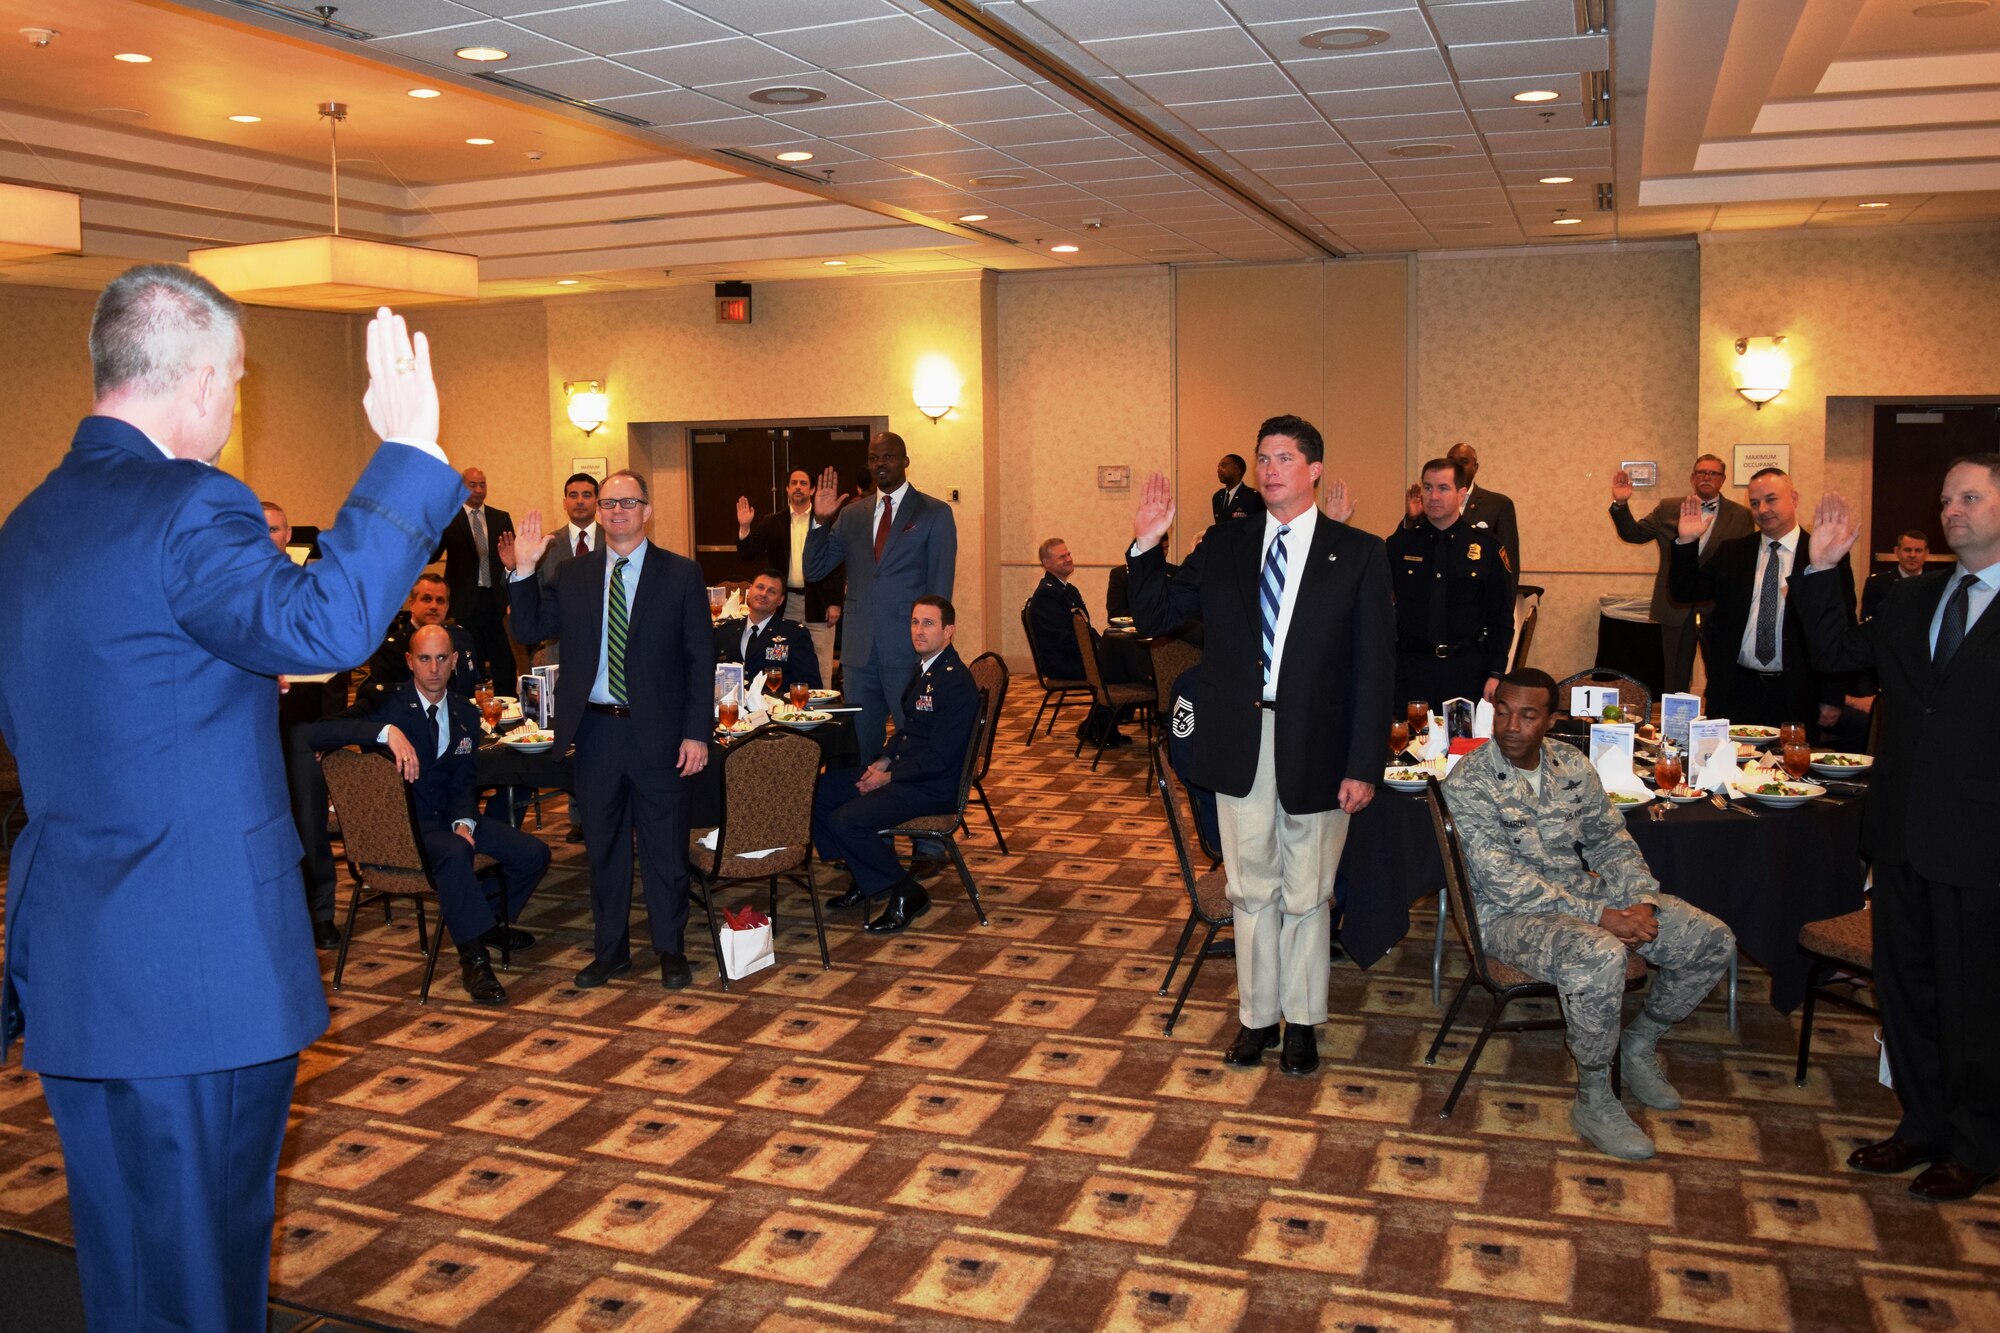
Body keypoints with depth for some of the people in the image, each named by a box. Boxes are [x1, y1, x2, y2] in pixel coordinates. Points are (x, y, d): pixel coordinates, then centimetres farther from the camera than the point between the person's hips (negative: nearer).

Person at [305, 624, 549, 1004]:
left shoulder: (465, 713, 7)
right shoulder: (388, 705, -11)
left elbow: (463, 783, 11)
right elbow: (315, 733, -26)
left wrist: (464, 822, -10)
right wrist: (386, 731, -38)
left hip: (448, 816, 6)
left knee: (533, 854, -6)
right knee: (455, 853, -38)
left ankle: (486, 921, 22)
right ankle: (474, 957, -24)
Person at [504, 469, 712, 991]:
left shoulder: (681, 574, -2)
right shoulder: (573, 576, 8)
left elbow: (701, 657, -3)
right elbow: (532, 629, 3)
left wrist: (697, 732, -8)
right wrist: (524, 570, -10)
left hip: (657, 732, -3)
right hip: (595, 730, 3)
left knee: (665, 846, 6)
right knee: (602, 845, 13)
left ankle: (671, 949, 21)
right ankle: (610, 948, 27)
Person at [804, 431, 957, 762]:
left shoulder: (935, 513, 1)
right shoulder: (851, 515, 12)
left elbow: (940, 586, -2)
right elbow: (813, 570, 9)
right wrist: (821, 521, -5)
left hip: (909, 648, -4)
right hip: (859, 650, 4)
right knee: (861, 744, 11)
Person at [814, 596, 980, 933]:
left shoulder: (956, 682, -20)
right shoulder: (925, 668, 10)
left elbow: (939, 757, -22)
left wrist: (888, 776, -15)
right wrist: (884, 761, 4)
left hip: (933, 788, -10)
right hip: (902, 773, 10)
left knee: (846, 820, -24)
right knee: (817, 790, 5)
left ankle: (906, 893, -5)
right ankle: (865, 879, 14)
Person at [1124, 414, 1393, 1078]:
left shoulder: (1359, 554, -3)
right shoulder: (1224, 545, 5)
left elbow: (1373, 667, -6)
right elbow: (1155, 615, 6)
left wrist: (1364, 766, -11)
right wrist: (1146, 547, -10)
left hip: (1314, 747, -2)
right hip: (1239, 743, 3)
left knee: (1305, 895, 11)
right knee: (1251, 889, 14)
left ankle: (1301, 1021, 28)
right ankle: (1258, 1016, 29)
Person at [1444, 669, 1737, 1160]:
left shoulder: (1572, 764, 5)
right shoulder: (1469, 783, -16)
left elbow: (1611, 841, 11)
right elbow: (1505, 882, -22)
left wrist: (1642, 902, -9)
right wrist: (1599, 916, -26)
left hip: (1585, 891, 7)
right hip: (1510, 914, -7)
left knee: (1713, 941, -4)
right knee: (1600, 956, -37)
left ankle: (1639, 1045, 17)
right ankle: (1593, 1101, -15)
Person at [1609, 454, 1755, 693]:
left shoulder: (1740, 516, -1)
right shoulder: (1668, 509, 4)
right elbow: (1634, 534, 0)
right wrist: (1620, 503, -16)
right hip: (1677, 608, 1)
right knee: (1675, 681, 11)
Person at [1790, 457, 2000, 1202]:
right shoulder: (1912, 600, 11)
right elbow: (1839, 652, 12)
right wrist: (1822, 571, 2)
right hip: (1903, 833, 6)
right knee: (1906, 985, 17)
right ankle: (1923, 1124, 33)